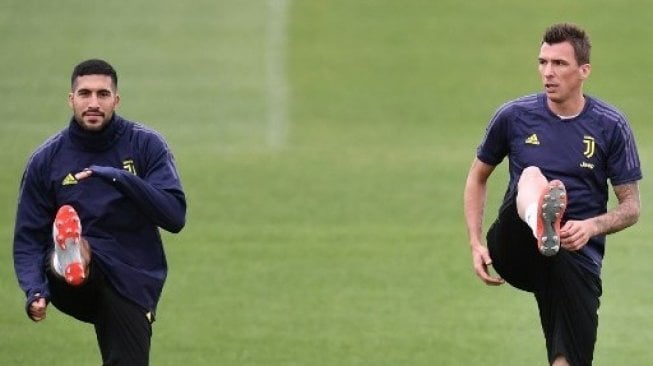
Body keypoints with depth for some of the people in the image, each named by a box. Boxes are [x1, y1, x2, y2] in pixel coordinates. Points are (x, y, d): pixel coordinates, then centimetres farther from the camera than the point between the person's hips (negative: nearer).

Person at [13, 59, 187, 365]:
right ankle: (73, 262, -66)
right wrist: (35, 292, -16)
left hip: (132, 284, 1)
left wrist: (120, 178, -23)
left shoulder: (146, 145, 0)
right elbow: (28, 238, 2)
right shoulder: (46, 159, 3)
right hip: (75, 288, -1)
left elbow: (175, 216, -10)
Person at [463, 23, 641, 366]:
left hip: (577, 257, 1)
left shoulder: (611, 126, 0)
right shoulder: (513, 116, 2)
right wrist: (476, 244, 4)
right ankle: (540, 221, -67)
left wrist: (591, 227, -17)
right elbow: (478, 177, 16)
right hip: (515, 250, -1)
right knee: (532, 176, -31)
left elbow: (631, 207, 3)